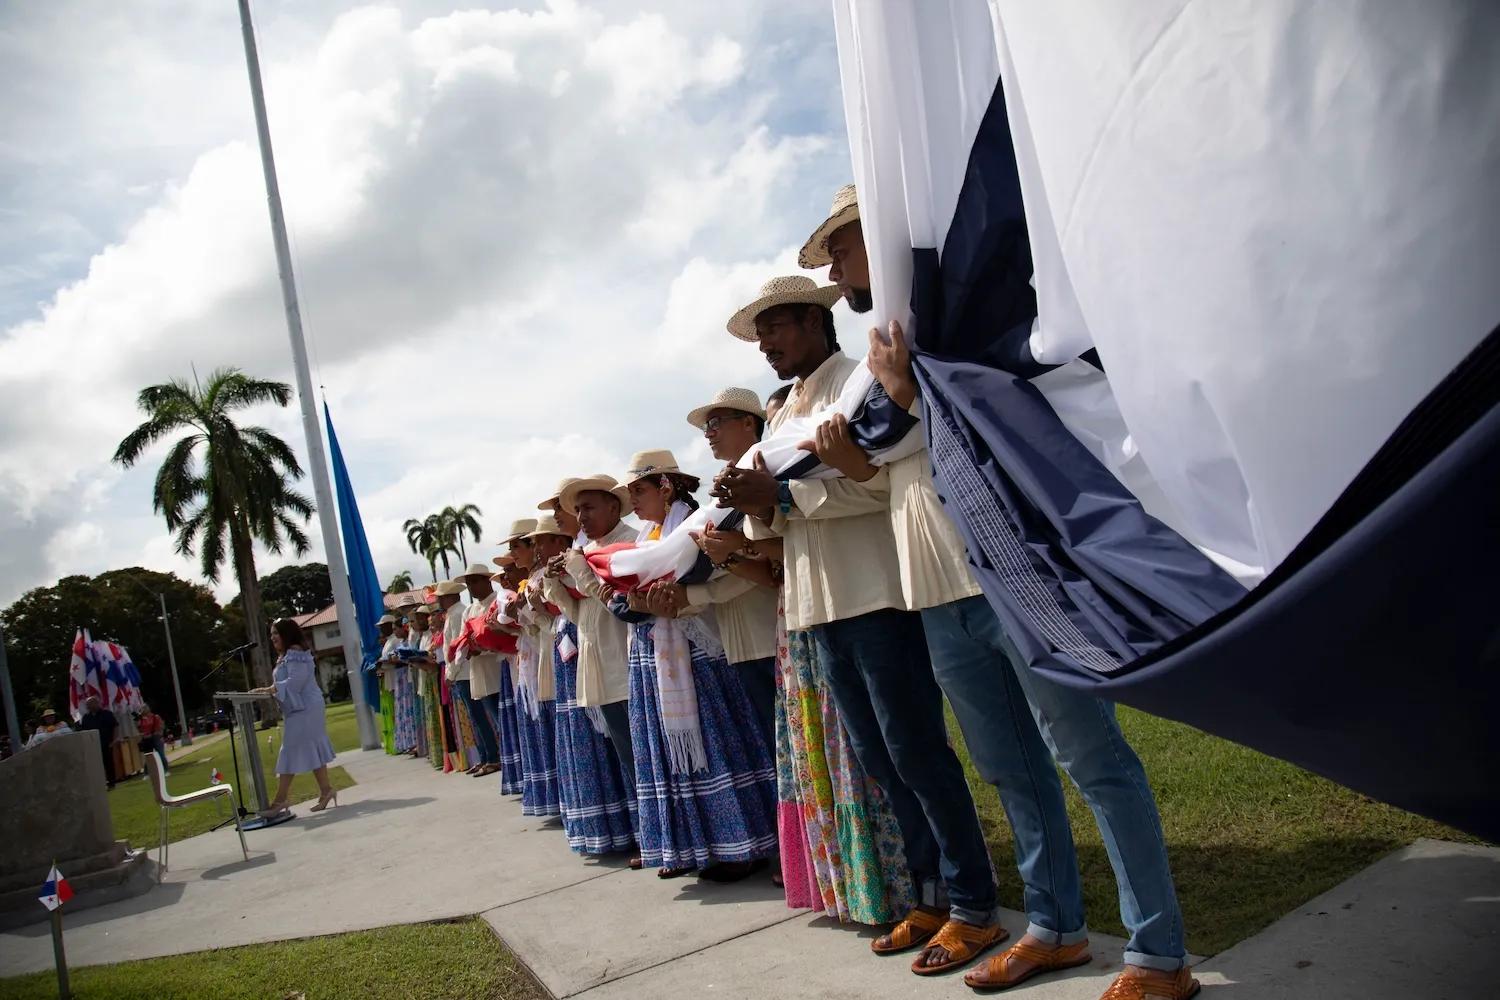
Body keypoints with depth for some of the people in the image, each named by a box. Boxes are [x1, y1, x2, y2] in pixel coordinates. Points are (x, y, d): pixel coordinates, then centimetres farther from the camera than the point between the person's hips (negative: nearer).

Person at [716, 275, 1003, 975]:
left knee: (916, 752, -3)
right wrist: (758, 507, -4)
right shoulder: (784, 413, 20)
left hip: (877, 595, -8)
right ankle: (932, 895, 24)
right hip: (822, 605, 8)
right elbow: (784, 512, 18)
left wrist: (783, 493, -19)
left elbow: (882, 477, -19)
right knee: (878, 759, 12)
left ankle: (974, 906, 9)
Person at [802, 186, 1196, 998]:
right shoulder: (881, 353, 20)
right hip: (941, 598, 8)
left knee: (1091, 758, -3)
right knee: (1011, 770, 14)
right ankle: (1054, 927, 26)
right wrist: (854, 464, 5)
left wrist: (911, 394, -17)